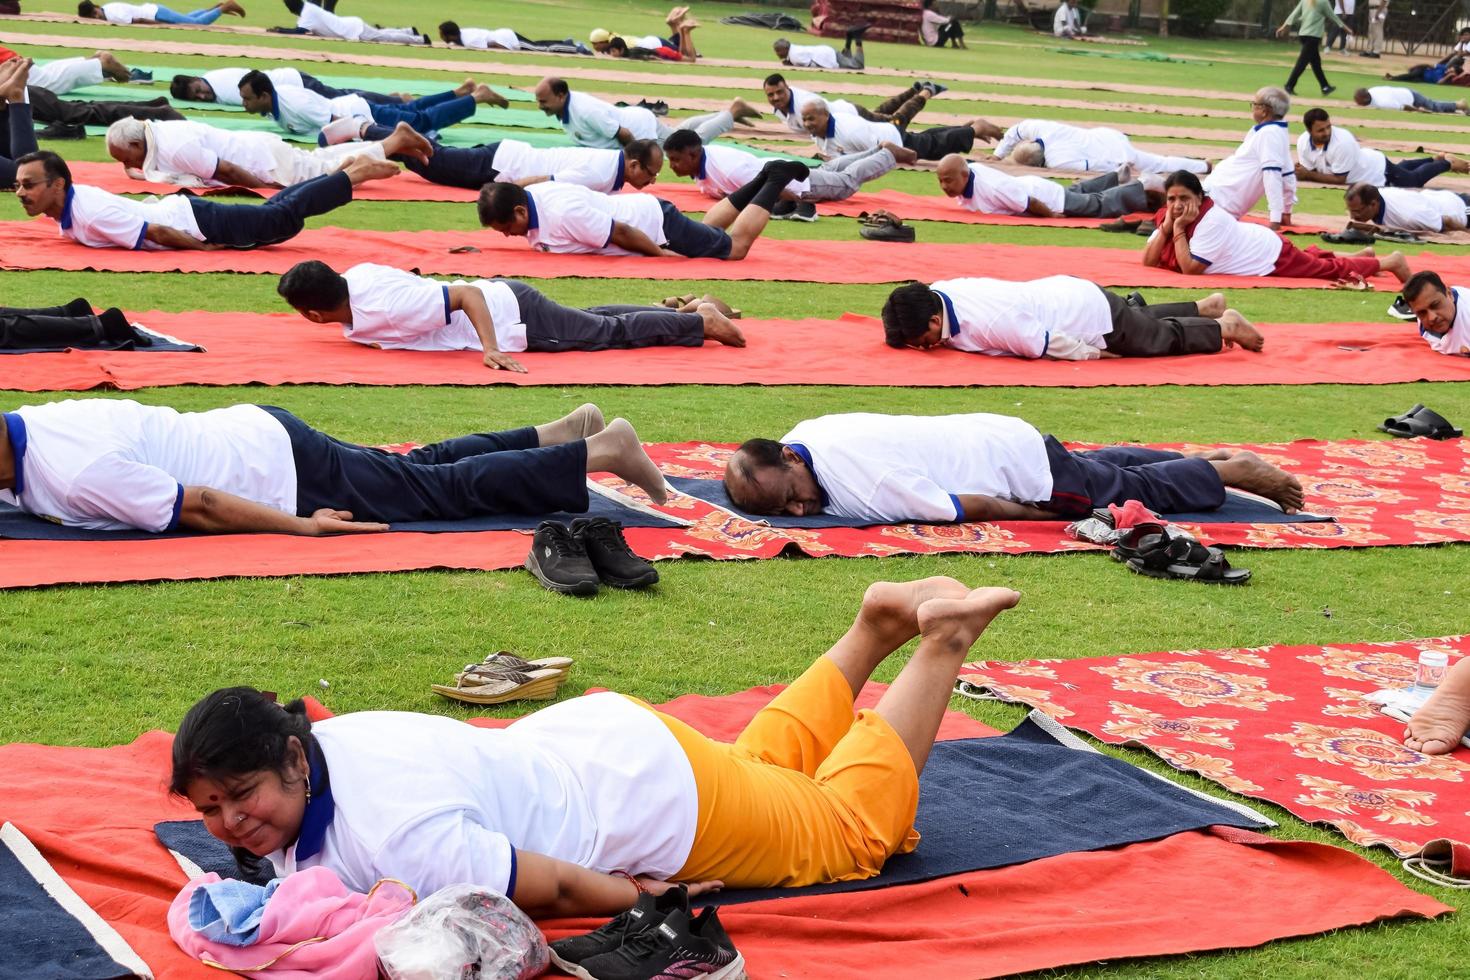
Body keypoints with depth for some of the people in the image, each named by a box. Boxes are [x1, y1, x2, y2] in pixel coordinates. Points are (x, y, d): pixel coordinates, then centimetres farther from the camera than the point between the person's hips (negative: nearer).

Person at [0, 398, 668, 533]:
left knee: (446, 489, 2)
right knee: (422, 468, 20)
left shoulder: (76, 475, -28)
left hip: (283, 469, -8)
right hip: (260, 433, 8)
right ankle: (563, 434, 30)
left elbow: (199, 506, -27)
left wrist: (306, 527, -20)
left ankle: (603, 450, 9)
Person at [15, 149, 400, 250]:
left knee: (282, 218, -1)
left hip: (201, 222, -8)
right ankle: (342, 171, 32)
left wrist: (203, 248, -18)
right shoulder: (69, 202, 0)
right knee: (271, 210, 19)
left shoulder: (90, 214, -29)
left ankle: (355, 174, 8)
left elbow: (158, 233, -29)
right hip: (180, 207, 8)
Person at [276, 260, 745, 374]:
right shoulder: (353, 276, -7)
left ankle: (702, 322, 19)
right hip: (499, 296, 8)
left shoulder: (384, 310, -33)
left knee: (610, 332, 7)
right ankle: (682, 310, 37)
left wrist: (491, 350, -39)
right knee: (592, 321, 24)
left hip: (512, 317, -8)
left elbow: (467, 294, -35)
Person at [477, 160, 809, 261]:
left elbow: (622, 232, -30)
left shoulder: (563, 215, -38)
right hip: (644, 209, 8)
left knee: (735, 246, 8)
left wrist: (661, 253, -17)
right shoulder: (526, 197, -13)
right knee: (707, 230, 31)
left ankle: (776, 181, 21)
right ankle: (766, 179, 40)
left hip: (657, 224, -8)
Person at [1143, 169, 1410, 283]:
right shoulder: (1169, 215, -10)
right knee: (1312, 258, 31)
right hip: (1262, 245, 8)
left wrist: (1179, 229, -35)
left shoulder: (1212, 220, -33)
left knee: (1331, 269, 6)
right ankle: (1361, 255, 50)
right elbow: (1149, 261, -14)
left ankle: (1391, 262, 23)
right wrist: (1167, 225, -25)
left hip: (1273, 257, -8)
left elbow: (1191, 269, -38)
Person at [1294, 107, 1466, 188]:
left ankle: (1447, 163, 44)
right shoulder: (1303, 142, -24)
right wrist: (1299, 171, -38)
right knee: (1402, 168, 34)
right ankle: (1436, 159, 56)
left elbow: (1339, 178, -36)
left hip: (1380, 171, -7)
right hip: (1366, 163, 7)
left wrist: (1308, 175, -37)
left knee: (1416, 179, 20)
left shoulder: (1342, 142, -42)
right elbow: (1308, 171, -15)